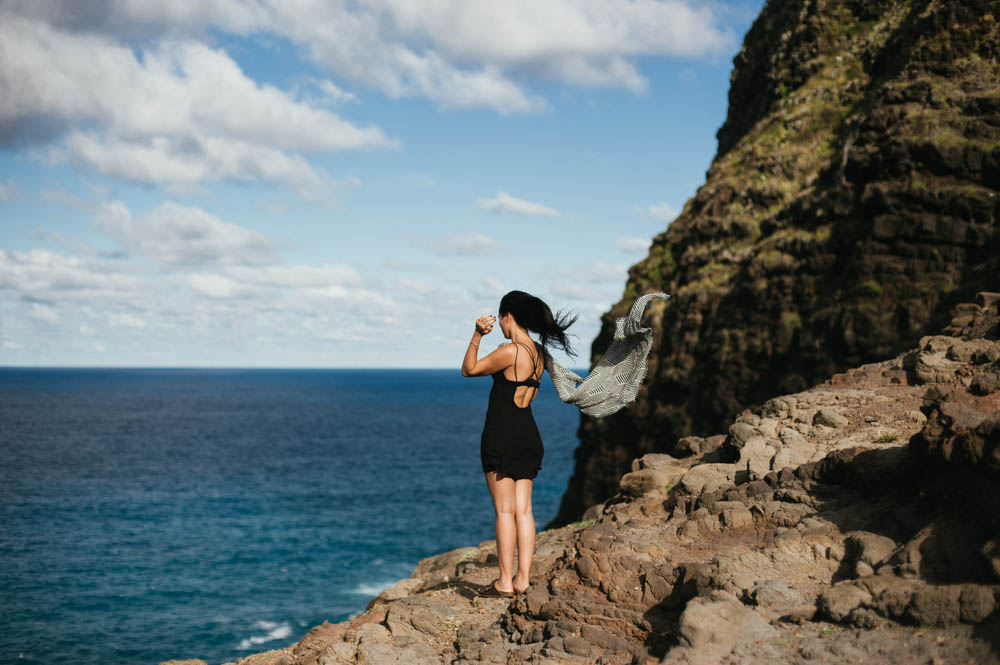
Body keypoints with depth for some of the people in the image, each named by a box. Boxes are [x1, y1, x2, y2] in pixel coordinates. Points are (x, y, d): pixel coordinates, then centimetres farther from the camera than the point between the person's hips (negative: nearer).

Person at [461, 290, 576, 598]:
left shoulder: (510, 351, -17)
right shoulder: (539, 353, 7)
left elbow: (468, 369, -6)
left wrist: (477, 335, -8)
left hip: (502, 436, -8)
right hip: (529, 437, 8)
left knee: (505, 510, -3)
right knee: (523, 509, 8)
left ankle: (505, 581, 1)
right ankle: (523, 578, 10)